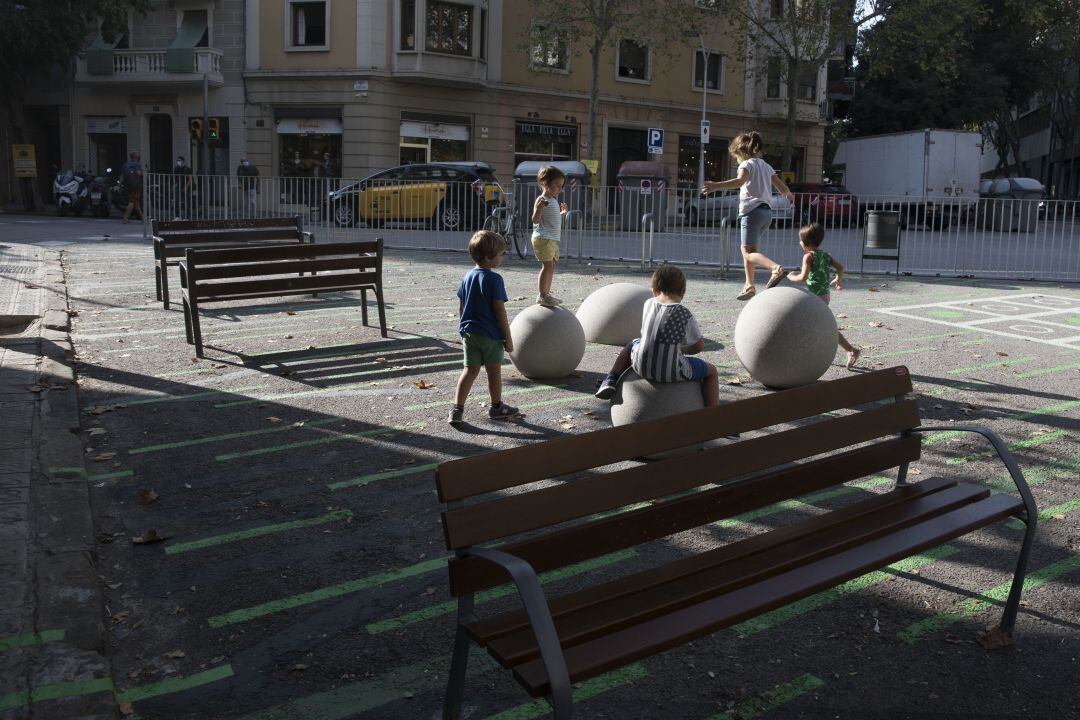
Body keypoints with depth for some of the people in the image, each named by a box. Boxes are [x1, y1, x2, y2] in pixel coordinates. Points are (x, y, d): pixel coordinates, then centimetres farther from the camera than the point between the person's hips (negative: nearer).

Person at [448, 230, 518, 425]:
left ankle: (457, 408, -1)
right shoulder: (494, 279, -15)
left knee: (470, 370, 8)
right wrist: (508, 338, -9)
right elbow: (499, 310, -15)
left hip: (469, 332, 6)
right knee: (494, 371, 10)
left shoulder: (467, 277, 6)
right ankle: (496, 407, 25)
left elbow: (461, 308, 10)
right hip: (491, 334, -6)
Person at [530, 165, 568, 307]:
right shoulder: (541, 200, -11)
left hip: (553, 239, 10)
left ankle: (546, 293, 18)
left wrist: (562, 213, 19)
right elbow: (535, 220, -17)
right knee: (547, 265, -13)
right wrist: (539, 208, -32)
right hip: (543, 238, -10)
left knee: (552, 265, 11)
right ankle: (541, 295, -10)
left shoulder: (554, 200, 17)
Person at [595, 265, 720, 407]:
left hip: (641, 367, 4)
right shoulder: (685, 314, -9)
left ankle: (611, 380, 25)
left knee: (632, 344, 37)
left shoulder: (648, 304, 2)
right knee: (711, 370, 20)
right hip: (672, 373, -4)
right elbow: (699, 346, 0)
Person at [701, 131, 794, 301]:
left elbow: (740, 181, -27)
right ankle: (749, 286, 18)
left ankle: (777, 268, -32)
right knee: (746, 249, 18)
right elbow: (782, 188, 23)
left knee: (749, 252, -10)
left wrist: (716, 185, -39)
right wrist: (789, 194, 46)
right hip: (766, 212, 8)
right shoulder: (766, 166, 19)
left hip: (752, 211, -8)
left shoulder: (747, 164, -4)